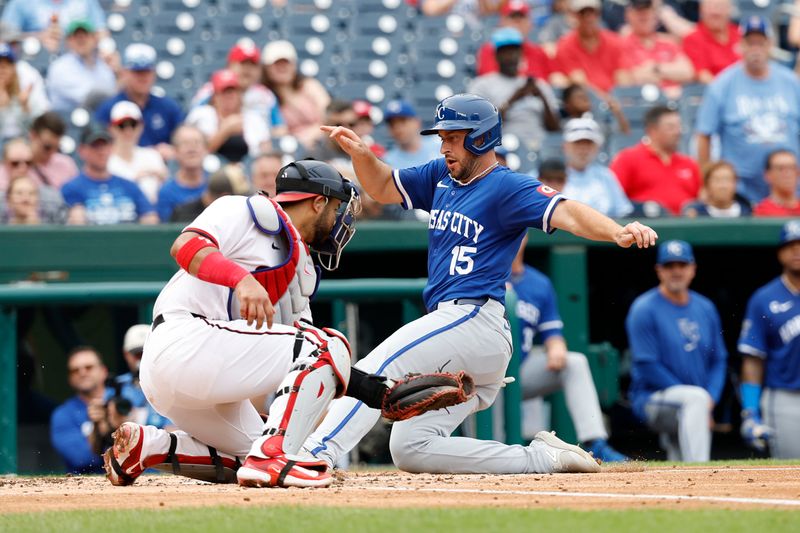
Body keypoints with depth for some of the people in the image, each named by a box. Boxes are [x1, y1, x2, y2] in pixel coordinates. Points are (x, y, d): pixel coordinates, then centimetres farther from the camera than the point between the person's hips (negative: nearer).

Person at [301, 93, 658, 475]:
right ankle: (544, 458, 5)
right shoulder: (441, 177, 19)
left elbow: (567, 213, -20)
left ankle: (316, 455, -38)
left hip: (474, 318, -10)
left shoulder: (507, 187, -7)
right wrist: (360, 154, 4)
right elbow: (383, 188, 25)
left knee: (374, 371, -24)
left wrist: (619, 233, -39)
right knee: (410, 448, 6)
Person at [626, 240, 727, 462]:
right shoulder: (644, 309, -7)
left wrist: (710, 399, -4)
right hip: (653, 400, -7)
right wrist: (699, 400, -14)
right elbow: (647, 366, -12)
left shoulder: (705, 308, 12)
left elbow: (718, 360, 16)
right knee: (695, 397, -34)